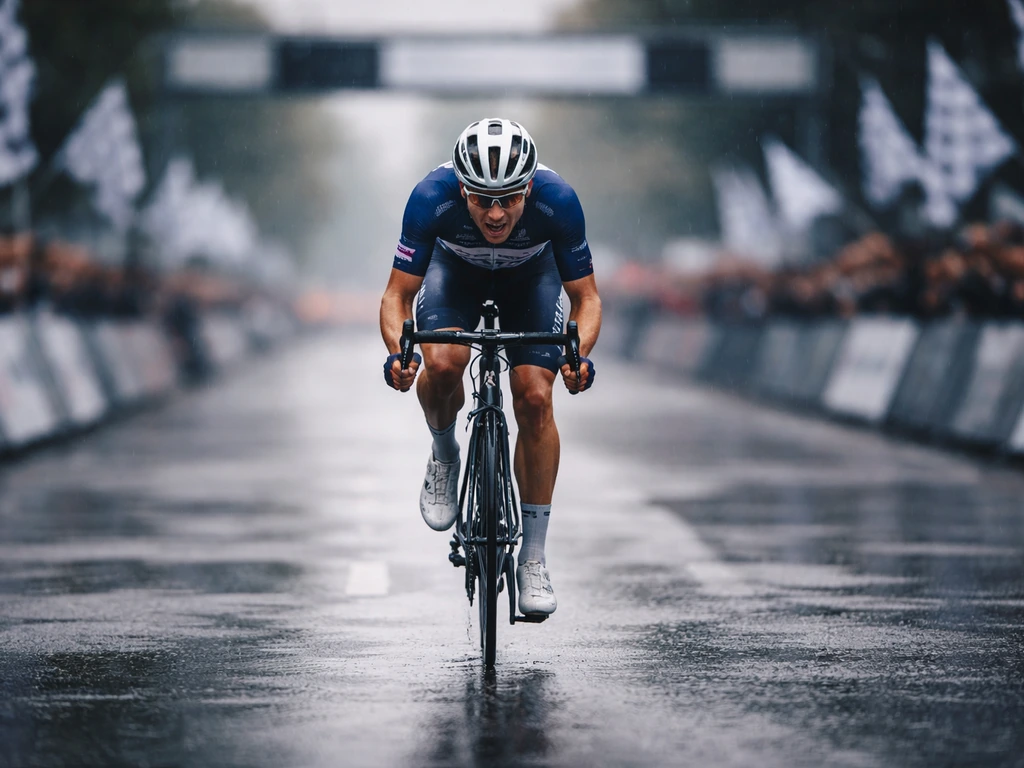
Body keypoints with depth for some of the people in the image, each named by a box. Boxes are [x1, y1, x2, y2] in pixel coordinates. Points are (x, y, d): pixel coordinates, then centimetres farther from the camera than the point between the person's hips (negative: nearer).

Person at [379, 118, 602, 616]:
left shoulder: (557, 201, -36)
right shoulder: (432, 198, -37)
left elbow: (586, 298, -24)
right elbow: (397, 296, -26)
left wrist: (579, 354, -43)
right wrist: (397, 352, -46)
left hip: (530, 273, 0)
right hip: (456, 265, 0)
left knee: (535, 399, -14)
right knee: (443, 364, -29)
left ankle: (533, 559, -3)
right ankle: (443, 455, 4)